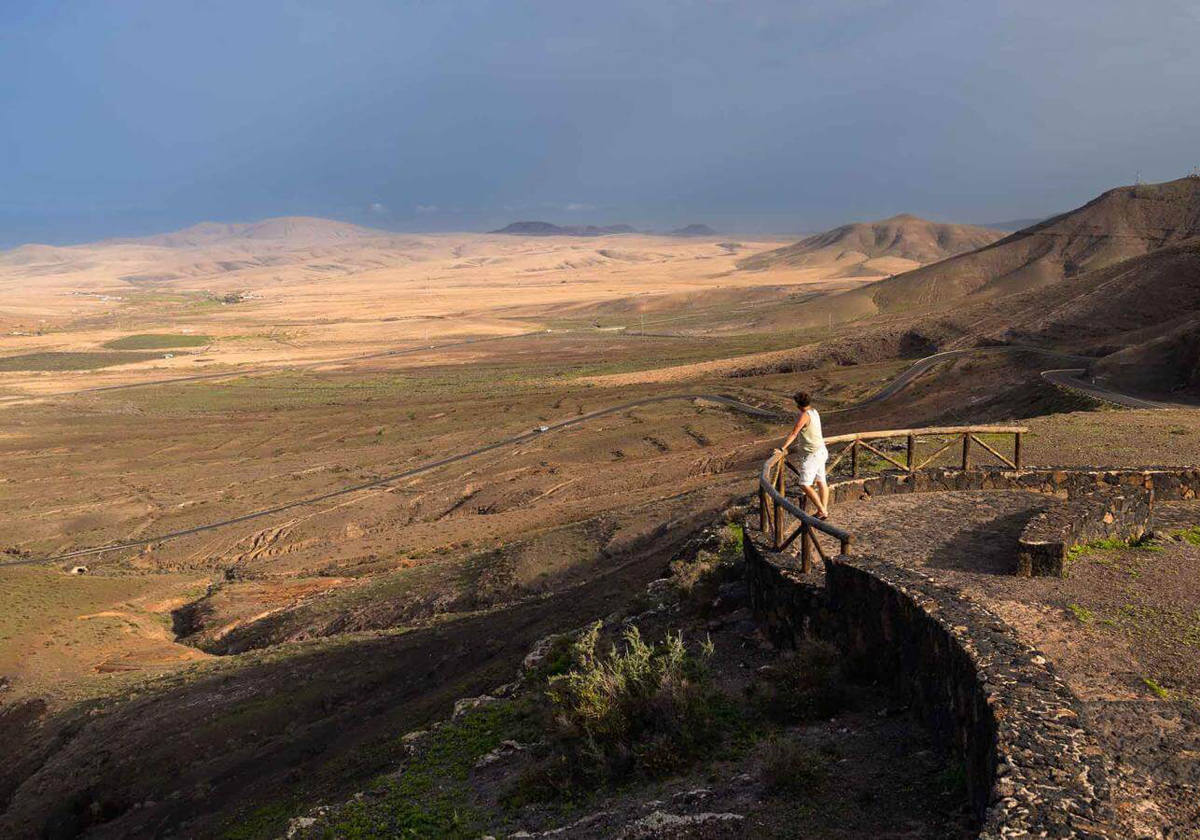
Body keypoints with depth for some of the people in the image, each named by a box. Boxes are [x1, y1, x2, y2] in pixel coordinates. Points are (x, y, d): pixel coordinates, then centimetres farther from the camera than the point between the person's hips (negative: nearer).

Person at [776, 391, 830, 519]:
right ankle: (824, 510, 19)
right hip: (821, 451, 10)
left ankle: (822, 511, -7)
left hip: (811, 455, -10)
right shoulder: (814, 412, 8)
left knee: (805, 485, -8)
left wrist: (782, 449, -16)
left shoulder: (804, 416, -19)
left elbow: (793, 434, -20)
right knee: (821, 482, 13)